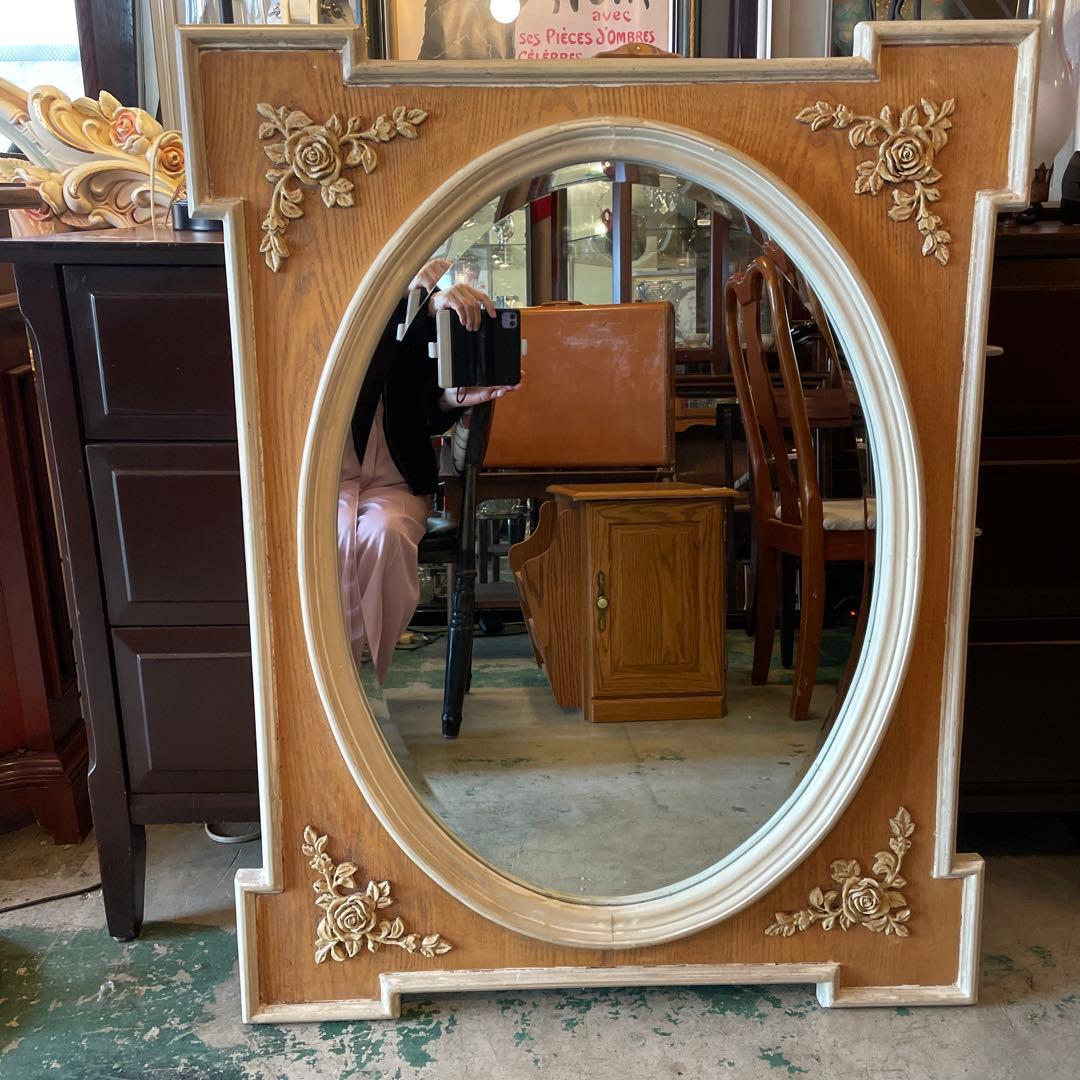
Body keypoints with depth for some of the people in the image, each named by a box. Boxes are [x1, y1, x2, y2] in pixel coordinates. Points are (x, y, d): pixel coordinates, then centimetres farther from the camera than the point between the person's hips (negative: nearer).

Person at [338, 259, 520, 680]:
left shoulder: (423, 332, 10)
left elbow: (431, 418, 3)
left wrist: (453, 398, -21)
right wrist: (427, 302, -37)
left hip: (395, 483, 2)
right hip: (332, 477, -1)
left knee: (384, 532, -31)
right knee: (337, 536, -33)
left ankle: (376, 673, -21)